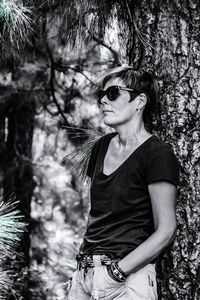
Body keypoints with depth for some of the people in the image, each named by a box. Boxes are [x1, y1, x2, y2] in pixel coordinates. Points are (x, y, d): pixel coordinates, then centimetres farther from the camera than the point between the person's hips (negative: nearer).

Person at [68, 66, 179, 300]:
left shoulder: (157, 155, -9)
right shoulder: (102, 146, 12)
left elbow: (165, 231, -12)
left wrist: (116, 272, -16)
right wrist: (84, 258, 3)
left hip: (128, 279, -6)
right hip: (84, 274, 6)